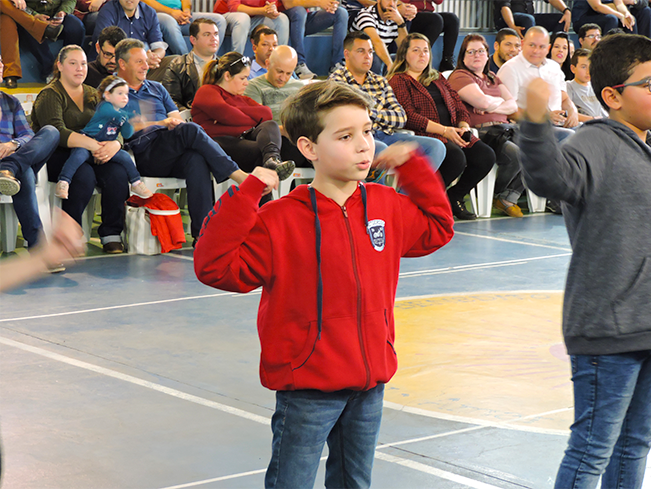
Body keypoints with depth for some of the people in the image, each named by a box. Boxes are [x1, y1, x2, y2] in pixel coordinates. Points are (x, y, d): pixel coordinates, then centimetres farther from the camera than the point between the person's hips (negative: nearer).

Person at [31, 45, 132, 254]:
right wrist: (92, 144, -32)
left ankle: (111, 235, -16)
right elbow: (57, 132, -19)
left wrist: (114, 144, -20)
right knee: (85, 176, -35)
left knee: (117, 173, -25)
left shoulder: (93, 95, 18)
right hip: (55, 156, -5)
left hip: (90, 155, 5)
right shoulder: (49, 95, -1)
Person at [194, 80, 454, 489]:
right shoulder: (280, 221, -13)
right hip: (307, 389, -5)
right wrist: (245, 196, -25)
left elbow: (437, 228, 24)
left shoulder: (388, 207, 6)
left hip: (370, 383, 6)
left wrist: (412, 165, 15)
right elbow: (216, 267, -20)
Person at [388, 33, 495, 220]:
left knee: (486, 156, -16)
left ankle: (454, 196, 3)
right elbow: (409, 117, -11)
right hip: (422, 135, -7)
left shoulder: (437, 78, 26)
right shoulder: (398, 81, 2)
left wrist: (463, 126, -1)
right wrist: (444, 130, -18)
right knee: (456, 157, -34)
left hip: (453, 133, 7)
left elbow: (458, 105, 22)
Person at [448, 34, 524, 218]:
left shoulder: (492, 78, 27)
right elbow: (483, 102, -14)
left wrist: (492, 107, -4)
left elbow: (513, 105, 15)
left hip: (503, 128, 8)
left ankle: (509, 196, -7)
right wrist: (500, 100, 7)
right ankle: (498, 195, -3)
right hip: (480, 132, -8)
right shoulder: (460, 77, 1)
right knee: (516, 154, -31)